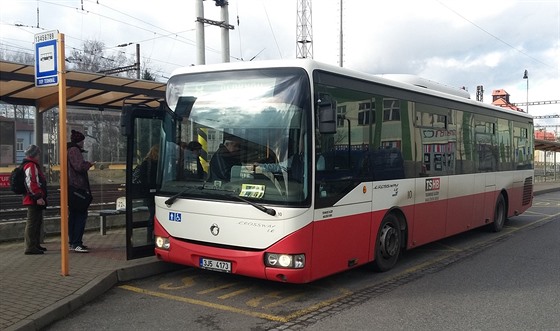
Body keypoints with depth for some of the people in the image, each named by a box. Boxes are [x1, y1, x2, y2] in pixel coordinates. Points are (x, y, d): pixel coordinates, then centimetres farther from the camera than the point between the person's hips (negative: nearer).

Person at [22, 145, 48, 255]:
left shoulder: (34, 165, 21)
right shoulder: (31, 166, -14)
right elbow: (31, 183, -23)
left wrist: (40, 197, 27)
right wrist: (38, 197, -25)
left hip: (35, 200, 11)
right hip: (34, 200, -11)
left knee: (37, 222, 18)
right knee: (32, 223, -9)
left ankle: (35, 245, 27)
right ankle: (30, 247, -7)